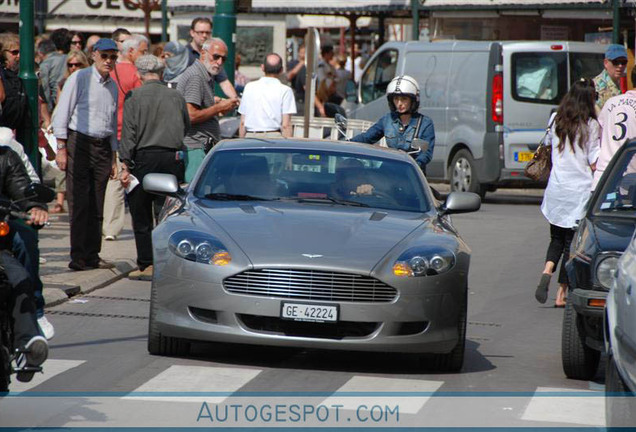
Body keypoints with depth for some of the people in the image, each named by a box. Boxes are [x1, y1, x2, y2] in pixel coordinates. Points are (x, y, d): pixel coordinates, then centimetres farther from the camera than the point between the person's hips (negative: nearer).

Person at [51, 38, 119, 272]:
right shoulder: (80, 78, -4)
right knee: (79, 202, -9)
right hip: (79, 142, -6)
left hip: (103, 146, 6)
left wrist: (114, 157, 20)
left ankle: (92, 256, 9)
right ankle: (79, 258, -9)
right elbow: (62, 113, -6)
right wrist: (61, 148, -11)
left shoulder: (112, 86, 16)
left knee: (97, 206, 5)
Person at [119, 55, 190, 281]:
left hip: (144, 158, -3)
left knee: (141, 215, 5)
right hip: (172, 158, 3)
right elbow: (186, 127, 11)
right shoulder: (176, 97, 6)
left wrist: (125, 165, -7)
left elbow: (128, 133, -6)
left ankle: (146, 265, 2)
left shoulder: (134, 97, -2)